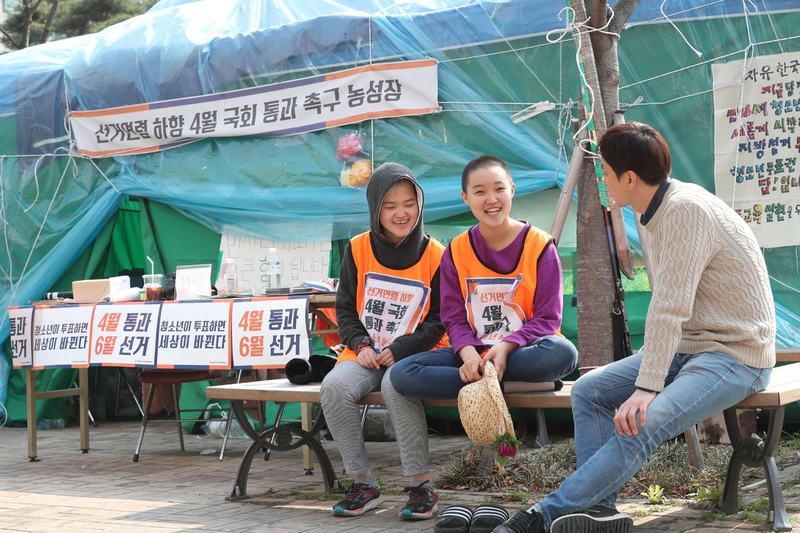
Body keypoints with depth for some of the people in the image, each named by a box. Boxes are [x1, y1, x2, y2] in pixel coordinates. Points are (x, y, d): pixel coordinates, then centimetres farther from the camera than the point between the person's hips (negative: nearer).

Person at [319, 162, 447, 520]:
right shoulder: (358, 250, 5)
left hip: (413, 356, -3)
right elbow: (345, 309, 11)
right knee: (334, 386, -27)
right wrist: (361, 346, -7)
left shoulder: (435, 256, -2)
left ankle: (422, 485, -24)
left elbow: (440, 320, -1)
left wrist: (399, 350, -13)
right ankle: (364, 484, -13)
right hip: (366, 355, 3)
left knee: (395, 385, -36)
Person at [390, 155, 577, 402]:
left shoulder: (540, 245, -3)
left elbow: (548, 317, -7)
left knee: (563, 352, -37)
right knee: (402, 374, -22)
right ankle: (501, 384, -21)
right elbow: (455, 319, 1)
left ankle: (479, 380, -23)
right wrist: (468, 354, -22)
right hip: (474, 354, 2)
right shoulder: (456, 252, 4)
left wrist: (506, 347, -25)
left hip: (520, 352, -2)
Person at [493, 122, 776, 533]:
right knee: (589, 391, -1)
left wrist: (647, 387, -28)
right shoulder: (653, 213, 9)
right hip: (688, 346, 10)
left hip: (737, 353, -10)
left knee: (640, 423, -28)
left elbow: (671, 308, -26)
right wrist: (648, 367, 6)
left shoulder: (687, 210, -21)